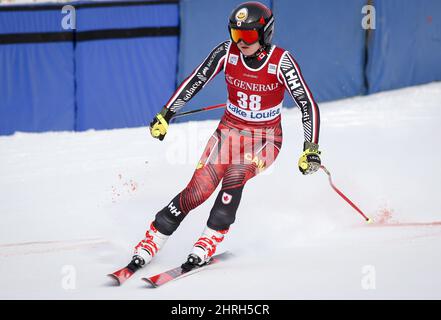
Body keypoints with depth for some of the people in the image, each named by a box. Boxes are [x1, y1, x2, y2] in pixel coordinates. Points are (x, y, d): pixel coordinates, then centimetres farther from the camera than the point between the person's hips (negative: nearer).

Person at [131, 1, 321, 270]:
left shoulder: (281, 61, -18)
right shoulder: (227, 52, -11)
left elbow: (308, 104, -17)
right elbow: (195, 82, -2)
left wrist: (311, 148, -25)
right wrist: (165, 115, -5)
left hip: (265, 139, -2)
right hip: (230, 131, 2)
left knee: (234, 176, -32)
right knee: (197, 191, -14)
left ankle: (209, 242, -21)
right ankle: (150, 243, -6)